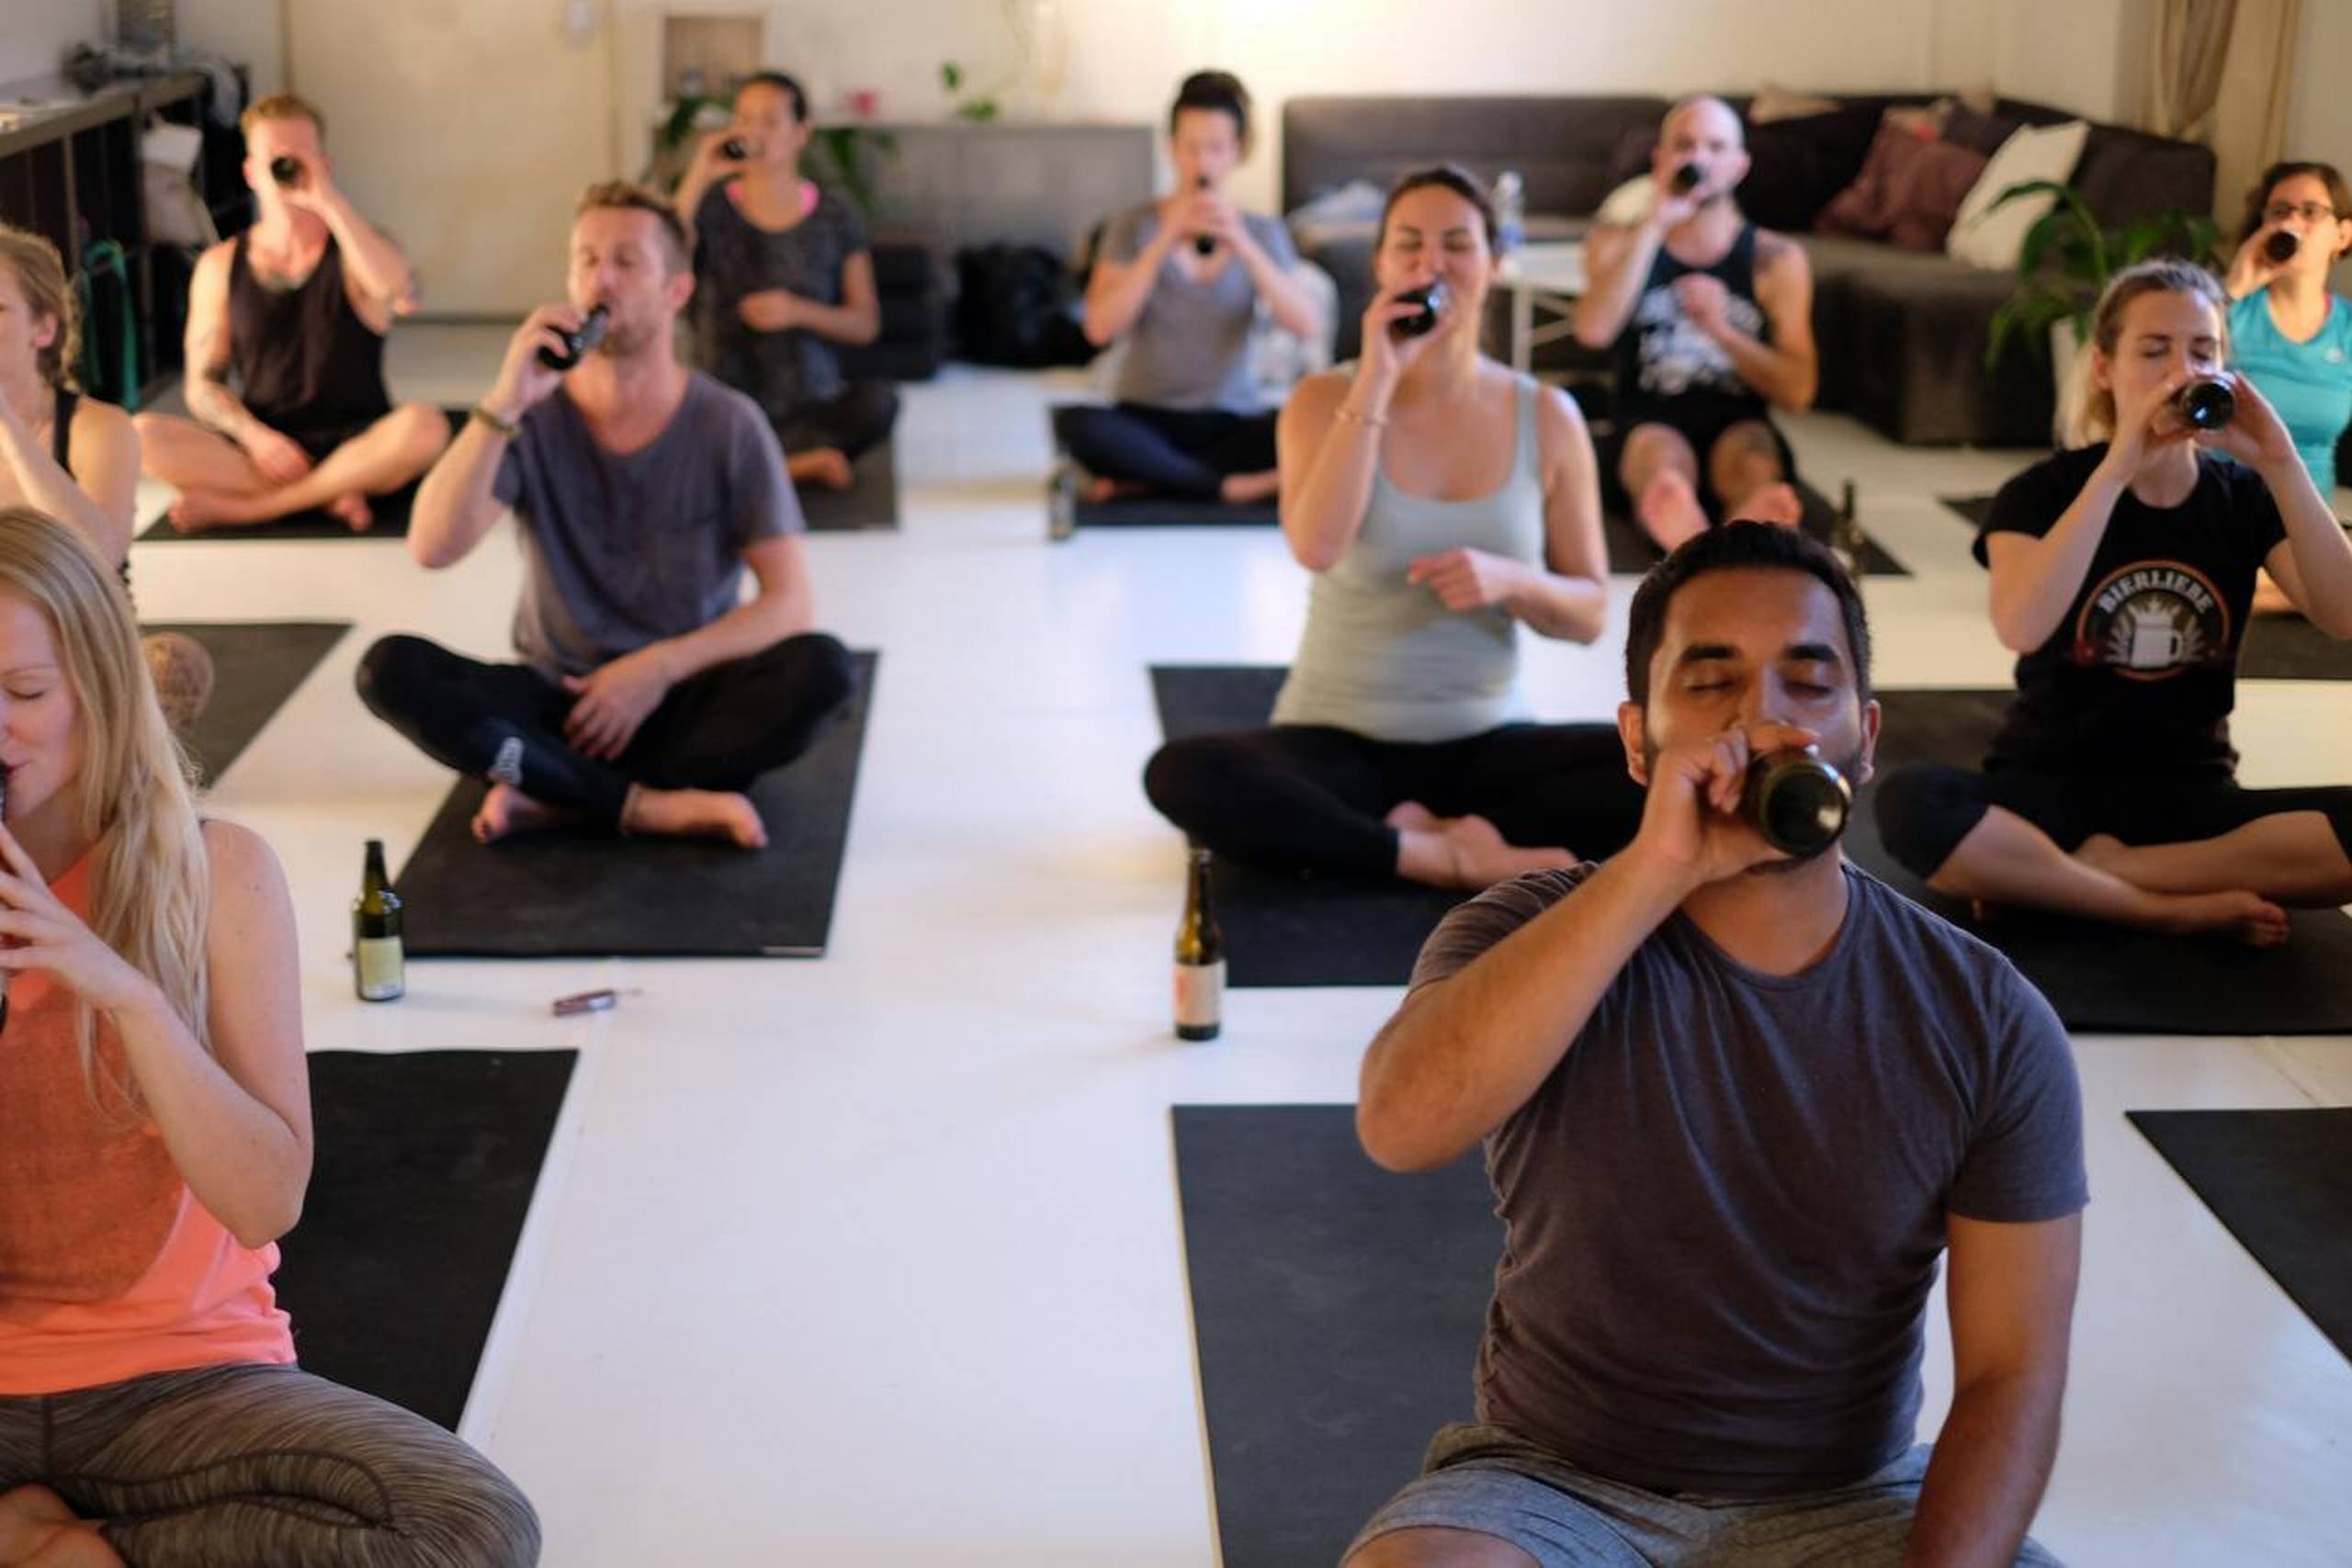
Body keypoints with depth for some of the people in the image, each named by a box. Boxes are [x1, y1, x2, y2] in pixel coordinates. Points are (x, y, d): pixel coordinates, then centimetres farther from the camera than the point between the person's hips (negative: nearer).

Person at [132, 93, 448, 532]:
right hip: (261, 449, 2)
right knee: (142, 435, -24)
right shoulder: (221, 266, 8)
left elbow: (402, 297, -22)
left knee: (424, 426, -35)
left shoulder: (357, 250, 3)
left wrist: (329, 201, -22)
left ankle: (235, 507, -25)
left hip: (356, 447, -1)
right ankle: (328, 493, -23)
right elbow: (203, 386, 7)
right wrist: (253, 436, -14)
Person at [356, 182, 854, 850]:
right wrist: (504, 403, -29)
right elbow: (433, 548, -20)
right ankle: (654, 806, -28)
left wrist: (660, 667, -21)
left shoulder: (729, 425, -7)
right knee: (391, 668, -25)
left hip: (686, 700, -1)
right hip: (561, 701, 1)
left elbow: (788, 601, -9)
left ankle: (557, 796, -24)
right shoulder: (534, 419, -5)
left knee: (820, 665, -30)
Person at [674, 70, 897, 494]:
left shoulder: (834, 217, 5)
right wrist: (698, 177, -16)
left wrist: (798, 311, -14)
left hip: (812, 406, 1)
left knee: (880, 401, -32)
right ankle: (800, 457, -19)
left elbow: (865, 323, 4)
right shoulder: (712, 207, 3)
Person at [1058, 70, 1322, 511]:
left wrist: (1243, 246, -20)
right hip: (1147, 418, -2)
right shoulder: (1134, 227, 2)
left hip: (1231, 421, 2)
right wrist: (1166, 242, -20)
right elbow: (1100, 328, -13)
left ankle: (1142, 481, -20)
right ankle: (1227, 486, -24)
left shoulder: (1262, 232, 7)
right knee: (1074, 423, -33)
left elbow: (1308, 325, -9)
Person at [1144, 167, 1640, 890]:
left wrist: (1510, 581, -18)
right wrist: (1377, 379, -23)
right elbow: (1316, 548, -24)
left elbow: (1590, 613, 3)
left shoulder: (1547, 417, 0)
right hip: (1338, 741, -1)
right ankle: (1452, 858, -24)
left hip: (1486, 743, 2)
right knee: (1183, 774, -33)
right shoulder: (1327, 399, -4)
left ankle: (1433, 838, -15)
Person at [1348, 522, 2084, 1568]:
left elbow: (2011, 1376, -5)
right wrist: (1655, 870, -32)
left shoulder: (1990, 1023, -6)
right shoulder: (1534, 936, -9)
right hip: (1555, 1484, -1)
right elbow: (1401, 1126, -31)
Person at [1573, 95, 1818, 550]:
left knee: (1753, 449, -34)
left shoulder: (1777, 259, 9)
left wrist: (1721, 330, -15)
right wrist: (1654, 225, -13)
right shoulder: (1618, 242, 11)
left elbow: (1797, 390, 1)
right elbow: (1593, 330, -11)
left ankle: (1748, 525, -71)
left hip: (1738, 431, 1)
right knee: (1661, 452, -36)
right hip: (1648, 431, -1)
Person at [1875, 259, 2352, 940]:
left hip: (2192, 799, 3)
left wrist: (2281, 465, -21)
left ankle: (2034, 875, -21)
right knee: (1910, 804, -35)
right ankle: (2181, 909, -24)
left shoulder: (2244, 496, 5)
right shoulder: (2045, 491, -4)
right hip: (2053, 789, -3)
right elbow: (2020, 627, -26)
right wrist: (2119, 467, -29)